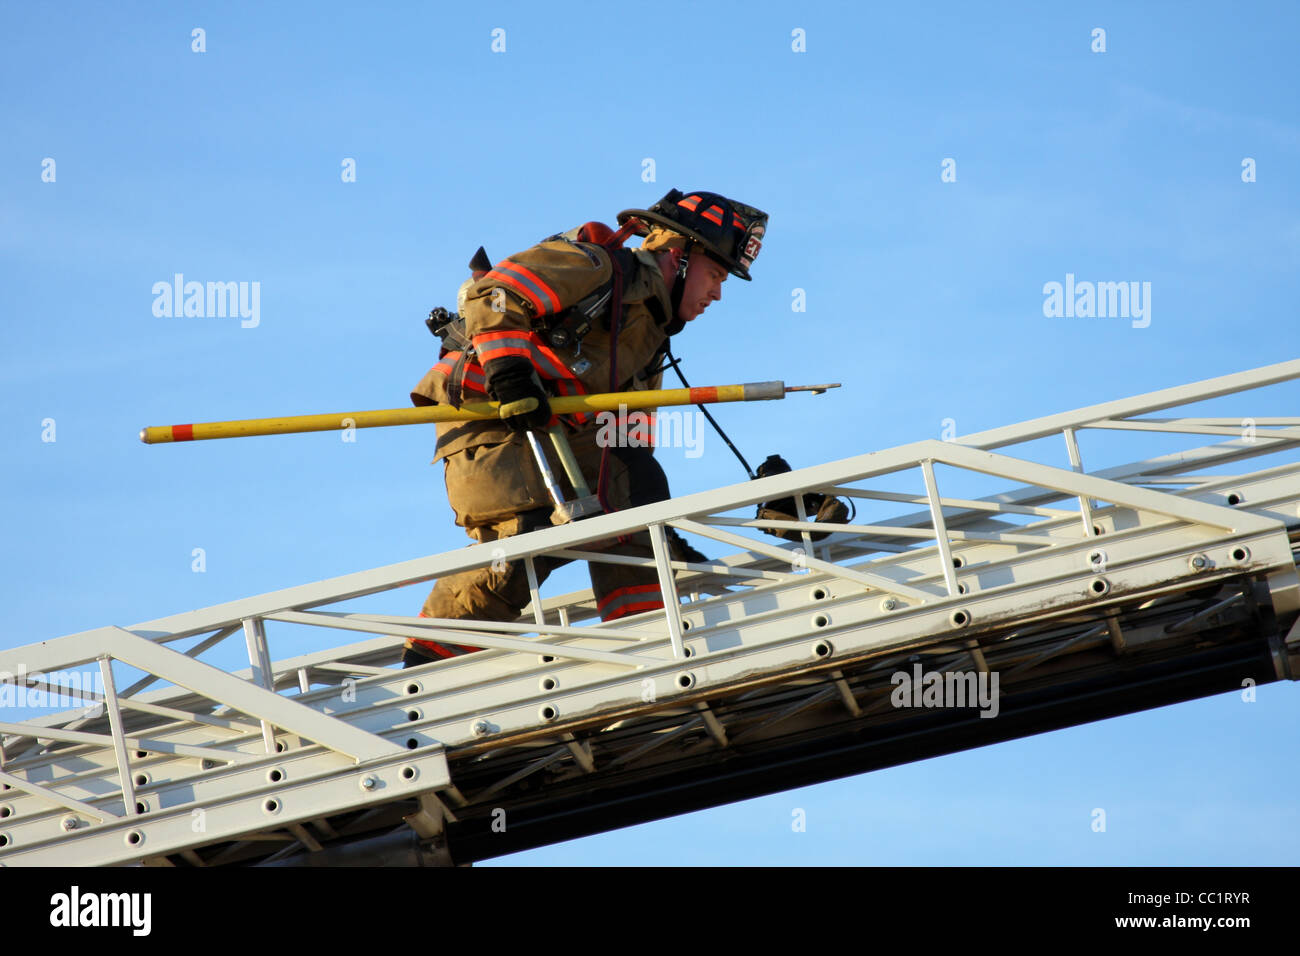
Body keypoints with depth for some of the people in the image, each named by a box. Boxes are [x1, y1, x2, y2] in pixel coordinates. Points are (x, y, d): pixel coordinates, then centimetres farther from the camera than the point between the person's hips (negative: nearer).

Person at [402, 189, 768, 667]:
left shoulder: (650, 336, 22)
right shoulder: (593, 268, -5)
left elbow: (628, 448, 23)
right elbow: (490, 294, -16)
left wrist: (662, 536, 17)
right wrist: (506, 365, -28)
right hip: (488, 416, -9)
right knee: (526, 542, -23)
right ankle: (427, 661, -13)